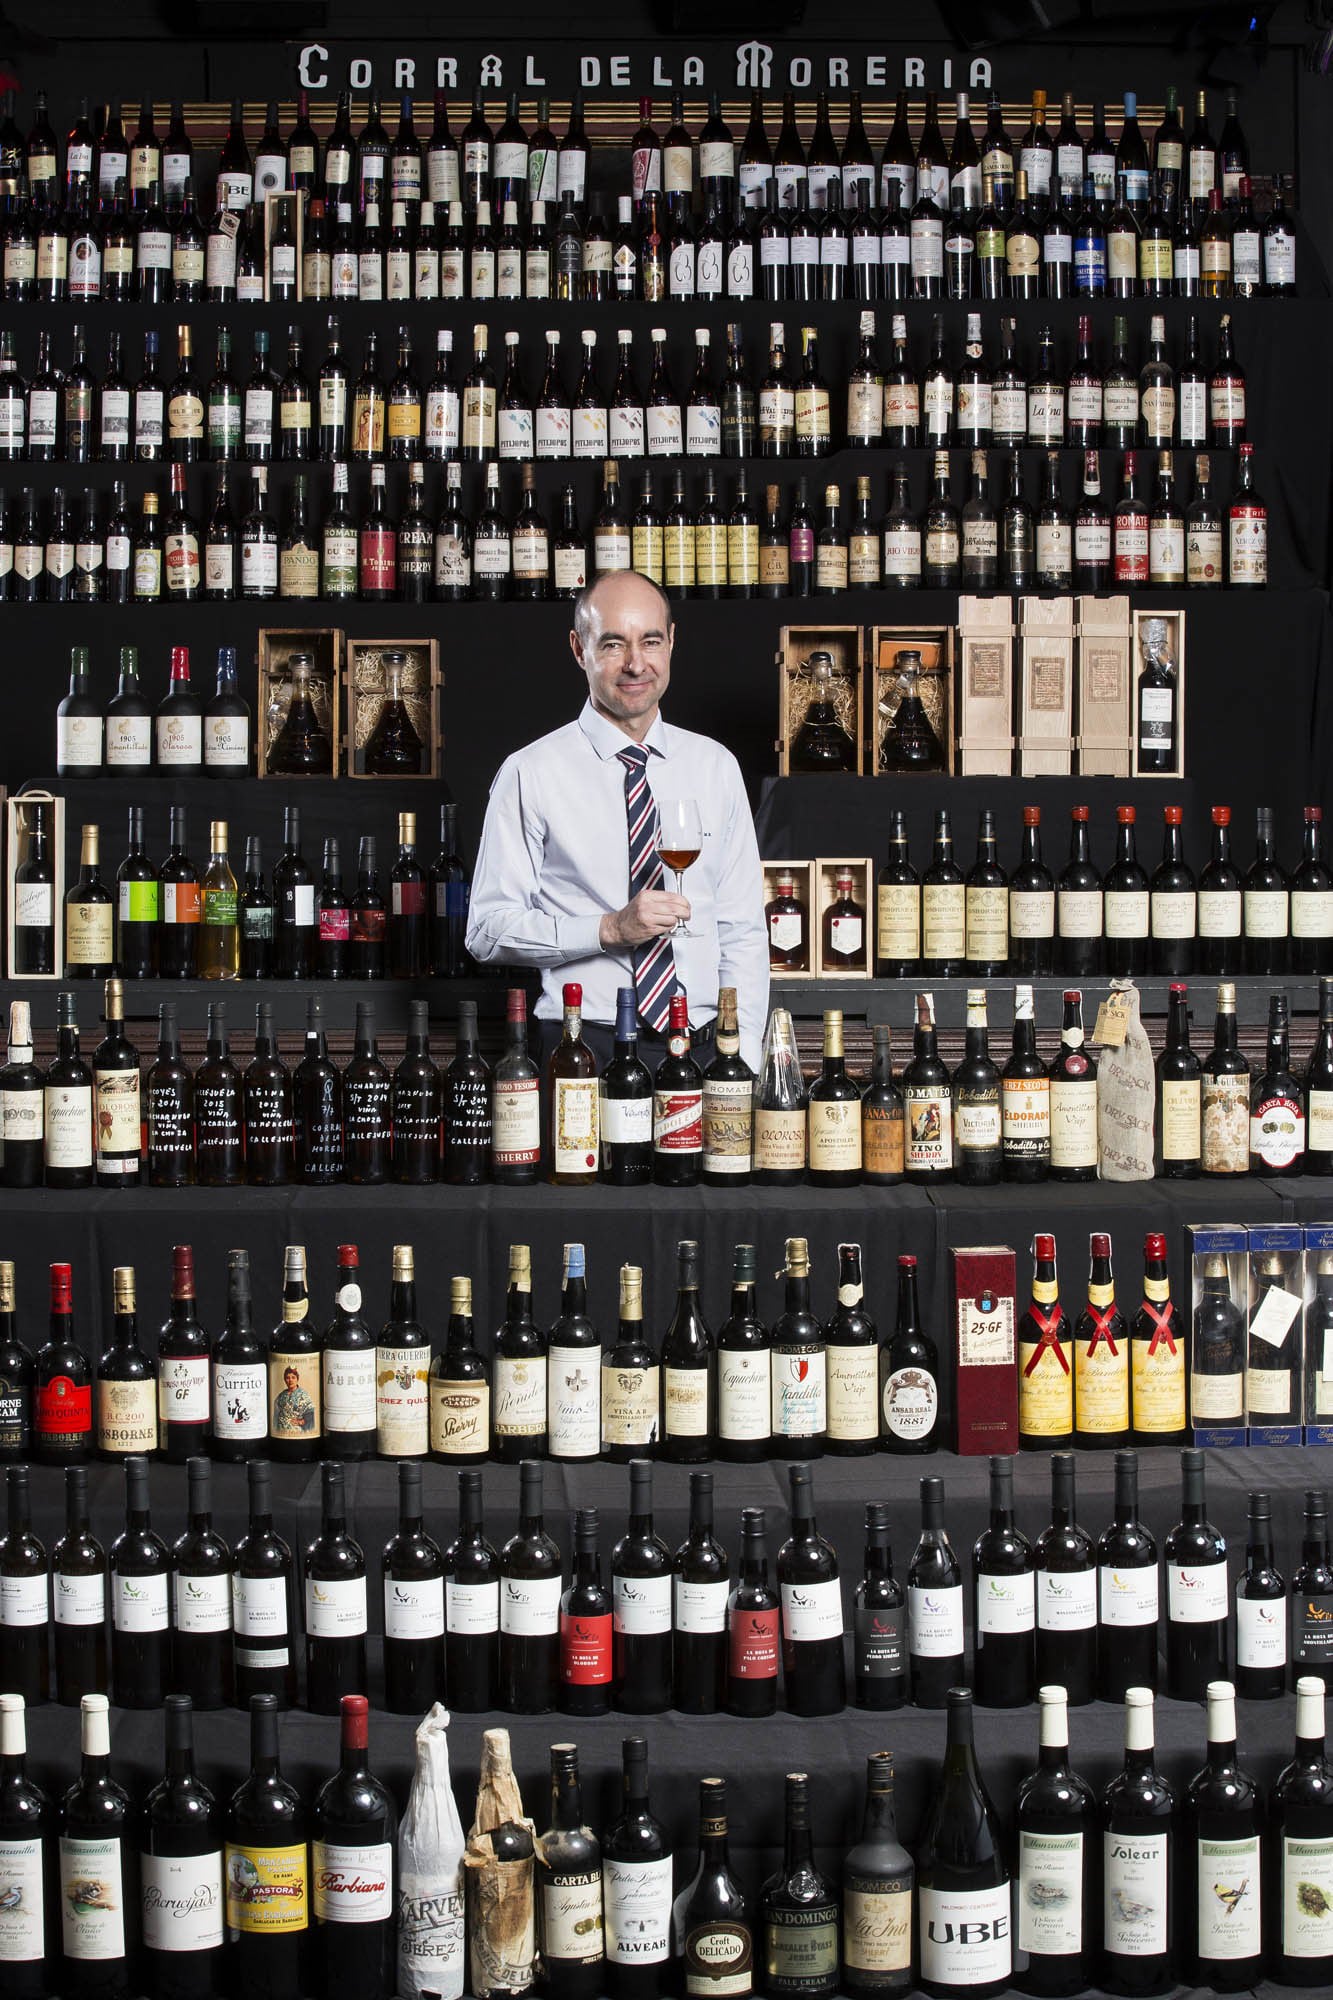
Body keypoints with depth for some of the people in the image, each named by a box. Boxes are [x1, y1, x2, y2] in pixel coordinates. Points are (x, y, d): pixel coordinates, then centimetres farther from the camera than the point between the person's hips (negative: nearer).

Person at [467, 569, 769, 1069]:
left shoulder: (716, 767, 10)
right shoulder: (531, 774, -1)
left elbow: (742, 932, 10)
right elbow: (487, 931, -4)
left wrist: (744, 1061, -1)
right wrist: (610, 929, -16)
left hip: (702, 1048, 3)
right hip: (587, 1047, -3)